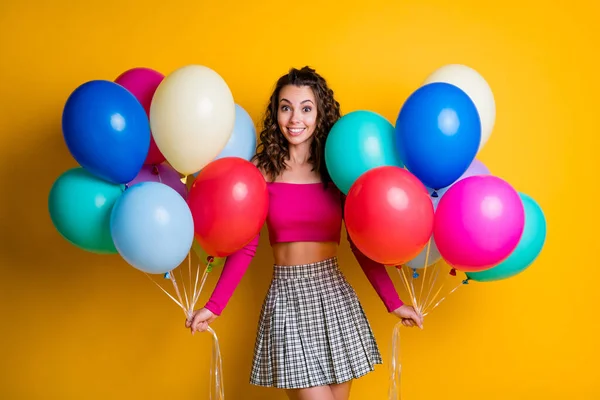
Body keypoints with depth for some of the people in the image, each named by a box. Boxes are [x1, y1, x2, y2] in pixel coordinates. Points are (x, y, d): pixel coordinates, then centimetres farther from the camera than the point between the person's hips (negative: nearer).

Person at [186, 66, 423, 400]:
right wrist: (214, 307, -7)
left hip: (334, 296, 2)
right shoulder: (262, 170, -2)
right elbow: (245, 246, -1)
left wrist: (393, 303, 2)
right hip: (287, 298, -2)